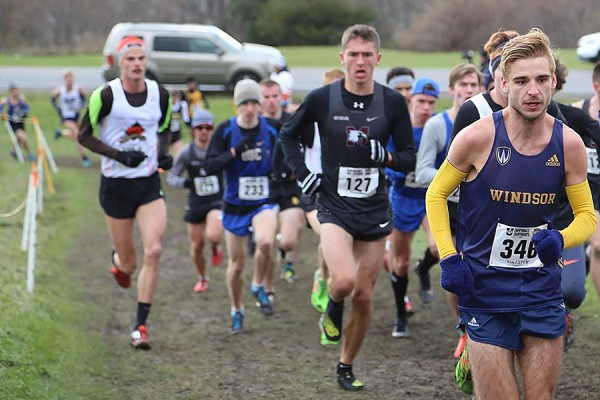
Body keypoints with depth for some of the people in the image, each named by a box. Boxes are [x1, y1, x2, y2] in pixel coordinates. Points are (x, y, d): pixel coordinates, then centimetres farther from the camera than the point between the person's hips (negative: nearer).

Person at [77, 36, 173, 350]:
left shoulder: (160, 94, 0)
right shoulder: (105, 95, -11)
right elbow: (84, 135, -5)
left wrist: (164, 153, -3)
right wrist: (119, 155, -17)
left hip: (149, 183, 2)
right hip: (116, 185, -2)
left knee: (153, 251, -16)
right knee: (129, 263, 5)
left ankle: (141, 325, -7)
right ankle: (118, 260, 47)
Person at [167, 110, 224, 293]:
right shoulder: (187, 152, -7)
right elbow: (172, 176, -1)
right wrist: (186, 183, -20)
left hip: (217, 201, -2)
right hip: (195, 204, 2)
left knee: (213, 236, -27)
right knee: (197, 245, 9)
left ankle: (216, 247, 12)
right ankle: (202, 278, 36)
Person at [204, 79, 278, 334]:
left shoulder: (271, 130, -4)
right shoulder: (226, 130, -7)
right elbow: (209, 167, -14)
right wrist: (236, 151, -25)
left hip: (264, 201, 0)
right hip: (235, 204, 1)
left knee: (266, 241, -31)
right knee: (236, 264, 9)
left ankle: (259, 286, -2)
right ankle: (237, 311, 33)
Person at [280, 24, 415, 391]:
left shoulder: (393, 102, -2)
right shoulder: (322, 99, -4)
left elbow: (410, 158, 3)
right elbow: (289, 134, 12)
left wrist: (386, 156, -18)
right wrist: (302, 172, -1)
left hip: (375, 210, 2)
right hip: (335, 207, -2)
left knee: (364, 296, 6)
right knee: (343, 281, -25)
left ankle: (346, 367, 25)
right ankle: (332, 310, 11)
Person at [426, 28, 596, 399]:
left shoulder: (569, 143, -5)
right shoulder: (477, 137, -13)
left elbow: (587, 215, 6)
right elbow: (437, 194, 1)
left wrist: (560, 240, -16)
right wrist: (449, 257, -9)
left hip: (542, 289, 3)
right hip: (485, 290, -3)